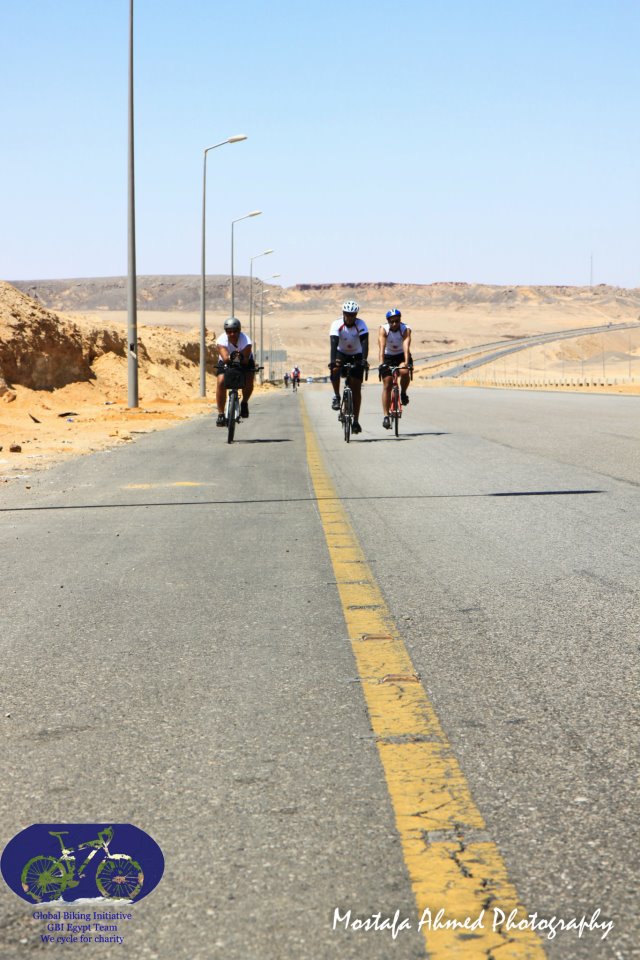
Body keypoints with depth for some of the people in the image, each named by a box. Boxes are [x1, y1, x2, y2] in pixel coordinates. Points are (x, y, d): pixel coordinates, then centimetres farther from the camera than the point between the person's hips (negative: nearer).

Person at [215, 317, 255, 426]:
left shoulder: (246, 341, -32)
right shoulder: (221, 341, -31)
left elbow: (246, 360, -39)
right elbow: (225, 358, -44)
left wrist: (242, 358, -60)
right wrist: (230, 357, -64)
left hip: (244, 362, 0)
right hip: (226, 363, 0)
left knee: (248, 381, -26)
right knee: (221, 382, -24)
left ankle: (244, 403, 6)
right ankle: (220, 414, -16)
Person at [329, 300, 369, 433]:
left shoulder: (361, 324, -20)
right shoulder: (337, 325, -21)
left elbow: (365, 343, -31)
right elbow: (333, 344, -32)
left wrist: (364, 360, -46)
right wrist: (332, 360, -47)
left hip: (356, 356, 0)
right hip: (341, 354, 0)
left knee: (356, 388, -5)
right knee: (335, 369, -35)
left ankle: (356, 421, 0)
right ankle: (336, 396, -13)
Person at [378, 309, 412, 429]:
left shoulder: (406, 329, -22)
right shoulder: (383, 330, -21)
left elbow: (406, 347, -35)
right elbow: (381, 347, -33)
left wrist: (406, 363, -50)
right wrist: (381, 363, -47)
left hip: (402, 356, 0)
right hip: (388, 357, 0)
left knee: (405, 372, -32)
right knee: (387, 385, -7)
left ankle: (403, 393, -3)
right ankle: (385, 416, -5)